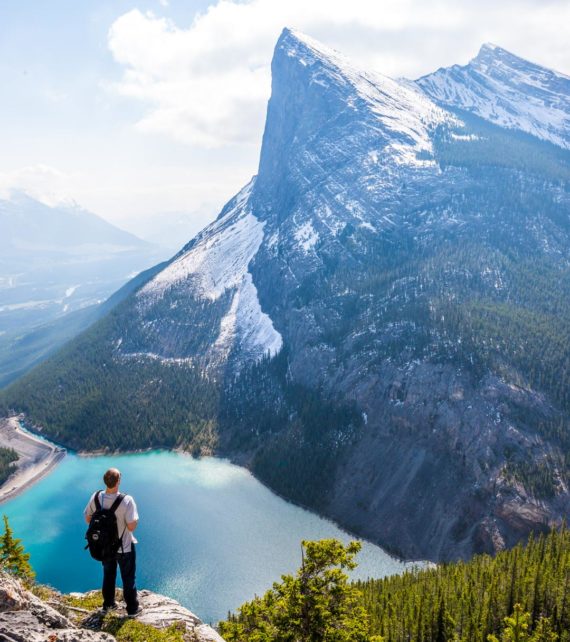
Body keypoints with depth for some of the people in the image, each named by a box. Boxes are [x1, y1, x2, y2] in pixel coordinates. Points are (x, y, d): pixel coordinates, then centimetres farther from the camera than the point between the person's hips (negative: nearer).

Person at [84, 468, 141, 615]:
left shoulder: (96, 497, -17)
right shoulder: (126, 500, -32)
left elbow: (88, 519, -4)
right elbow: (132, 526, -28)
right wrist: (135, 518, -8)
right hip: (124, 547, -4)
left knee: (108, 575, 28)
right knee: (128, 578, 17)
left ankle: (108, 603, 46)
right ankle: (132, 608, 32)